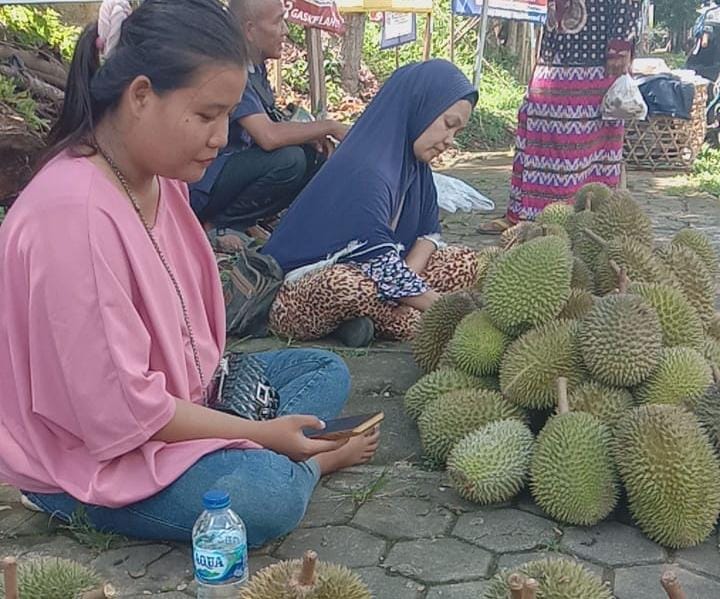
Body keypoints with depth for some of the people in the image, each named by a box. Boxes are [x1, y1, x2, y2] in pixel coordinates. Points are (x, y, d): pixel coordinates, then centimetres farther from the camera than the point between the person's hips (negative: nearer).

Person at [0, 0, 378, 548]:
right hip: (94, 454, -9)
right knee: (269, 495, -30)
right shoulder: (73, 214, -30)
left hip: (181, 394, 9)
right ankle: (308, 462, 0)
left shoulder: (159, 179, -1)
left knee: (326, 371, 11)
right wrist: (261, 433, -21)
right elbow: (119, 409, -28)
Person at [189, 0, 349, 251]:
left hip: (233, 168, 9)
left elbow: (272, 124, 14)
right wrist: (329, 127, -19)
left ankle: (246, 220, 6)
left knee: (316, 155, 1)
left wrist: (315, 136, -5)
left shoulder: (255, 68, 6)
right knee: (288, 159, -28)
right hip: (202, 186, -9)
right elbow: (268, 136, -32)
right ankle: (216, 224, -11)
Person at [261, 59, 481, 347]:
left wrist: (404, 281, -13)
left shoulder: (412, 161, 4)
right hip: (299, 297, -9)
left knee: (467, 263, -1)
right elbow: (383, 269, -29)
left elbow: (428, 232, 6)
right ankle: (420, 325, -15)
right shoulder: (364, 172, -25)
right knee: (344, 284, -42)